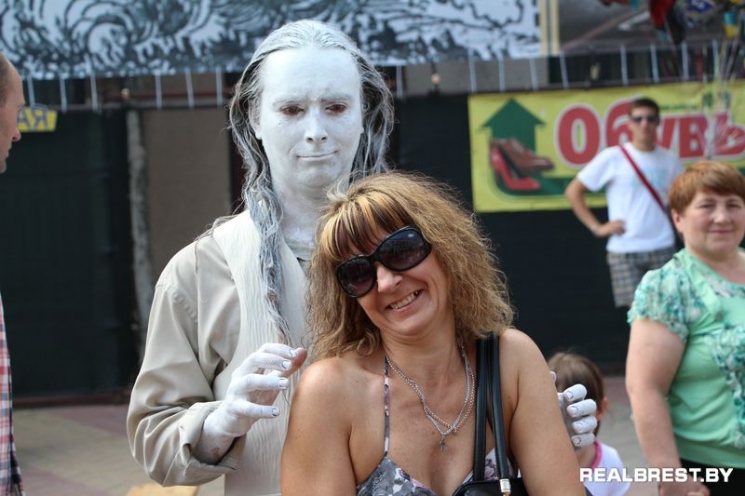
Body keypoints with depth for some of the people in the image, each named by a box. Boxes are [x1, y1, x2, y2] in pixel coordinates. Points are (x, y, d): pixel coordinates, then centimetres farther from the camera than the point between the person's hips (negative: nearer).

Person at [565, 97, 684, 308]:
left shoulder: (669, 160, 7)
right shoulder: (612, 158, -2)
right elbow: (573, 192, 2)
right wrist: (596, 227, -4)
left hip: (662, 249, 3)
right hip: (624, 250, -2)